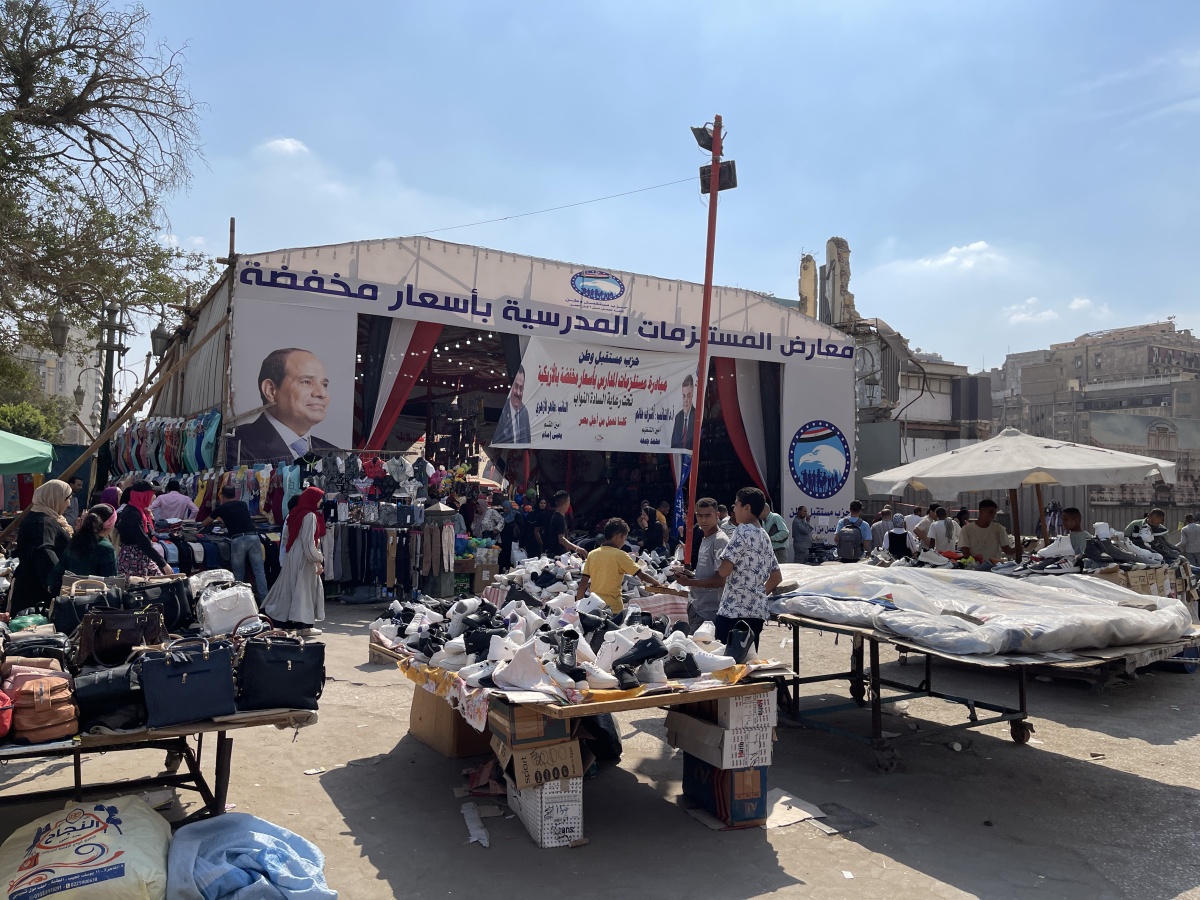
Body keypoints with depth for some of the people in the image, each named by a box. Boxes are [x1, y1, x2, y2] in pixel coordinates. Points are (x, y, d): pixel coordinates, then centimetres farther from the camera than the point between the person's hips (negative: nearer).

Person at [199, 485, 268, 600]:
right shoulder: (243, 504, 24)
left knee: (239, 574, 10)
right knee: (259, 571, 0)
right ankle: (264, 600, -5)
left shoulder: (221, 508, 17)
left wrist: (213, 521, 56)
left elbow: (204, 524, 33)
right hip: (253, 537, 2)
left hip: (238, 540, -2)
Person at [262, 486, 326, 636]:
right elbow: (309, 543, -19)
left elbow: (285, 538, 15)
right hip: (304, 558, -8)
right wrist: (318, 560, -15)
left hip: (291, 556, 8)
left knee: (288, 587, 15)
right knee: (305, 588, -1)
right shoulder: (310, 516, -16)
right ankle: (304, 625, 4)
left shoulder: (293, 514, 9)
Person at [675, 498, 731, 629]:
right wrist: (690, 575, 5)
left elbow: (720, 580, -20)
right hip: (698, 607, 9)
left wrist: (689, 582, -14)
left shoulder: (720, 540, -14)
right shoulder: (705, 539, 15)